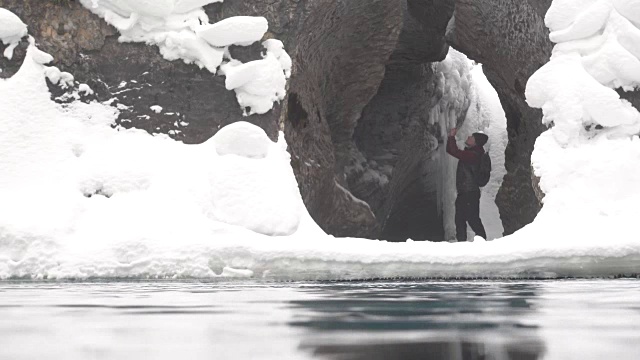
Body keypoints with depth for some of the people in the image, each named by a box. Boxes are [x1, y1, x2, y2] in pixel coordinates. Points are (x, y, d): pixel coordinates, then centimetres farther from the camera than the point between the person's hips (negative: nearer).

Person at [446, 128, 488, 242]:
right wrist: (451, 137, 7)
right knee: (460, 220, 13)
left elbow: (455, 152, -26)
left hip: (470, 193, -10)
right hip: (463, 193, 10)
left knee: (473, 219, -7)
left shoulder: (474, 155, -17)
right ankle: (461, 242, 19)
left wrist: (452, 137, -13)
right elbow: (450, 150, 22)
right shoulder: (468, 152, 13)